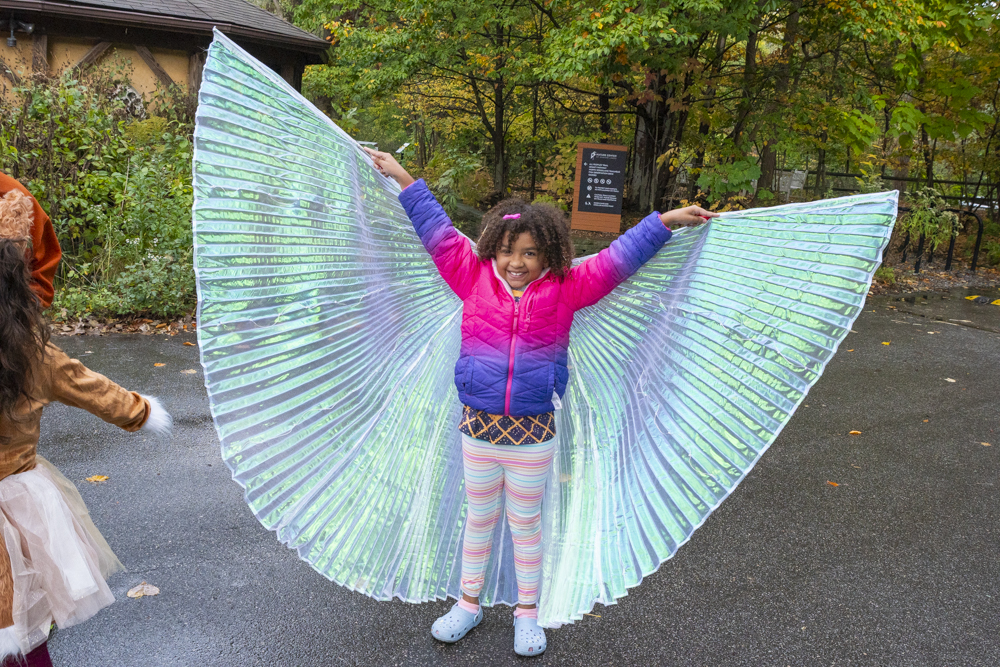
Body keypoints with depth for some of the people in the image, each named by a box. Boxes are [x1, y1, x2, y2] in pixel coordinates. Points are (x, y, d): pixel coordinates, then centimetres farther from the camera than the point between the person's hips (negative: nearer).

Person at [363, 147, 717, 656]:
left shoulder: (565, 289, -5)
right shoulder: (474, 279, -3)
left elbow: (618, 257, -3)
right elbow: (437, 232, 2)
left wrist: (668, 220, -4)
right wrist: (402, 178, 5)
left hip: (534, 432, -1)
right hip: (478, 426, 1)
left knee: (525, 523, 15)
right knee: (479, 519, 18)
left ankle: (527, 611, 34)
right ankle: (469, 603, 36)